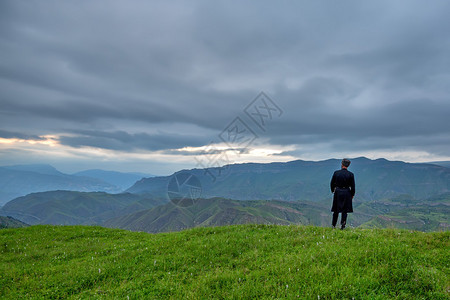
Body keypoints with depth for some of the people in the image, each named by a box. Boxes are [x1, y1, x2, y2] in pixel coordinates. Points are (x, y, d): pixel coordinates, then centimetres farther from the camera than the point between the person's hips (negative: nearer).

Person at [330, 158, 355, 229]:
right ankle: (343, 223, -2)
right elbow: (352, 186, -3)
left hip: (337, 192, 1)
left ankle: (333, 225, 19)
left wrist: (333, 190, 17)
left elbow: (332, 183, 0)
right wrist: (352, 194, 11)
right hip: (346, 193, -1)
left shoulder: (336, 173, -8)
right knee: (345, 210, 9)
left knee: (336, 210, 12)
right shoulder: (350, 174, -8)